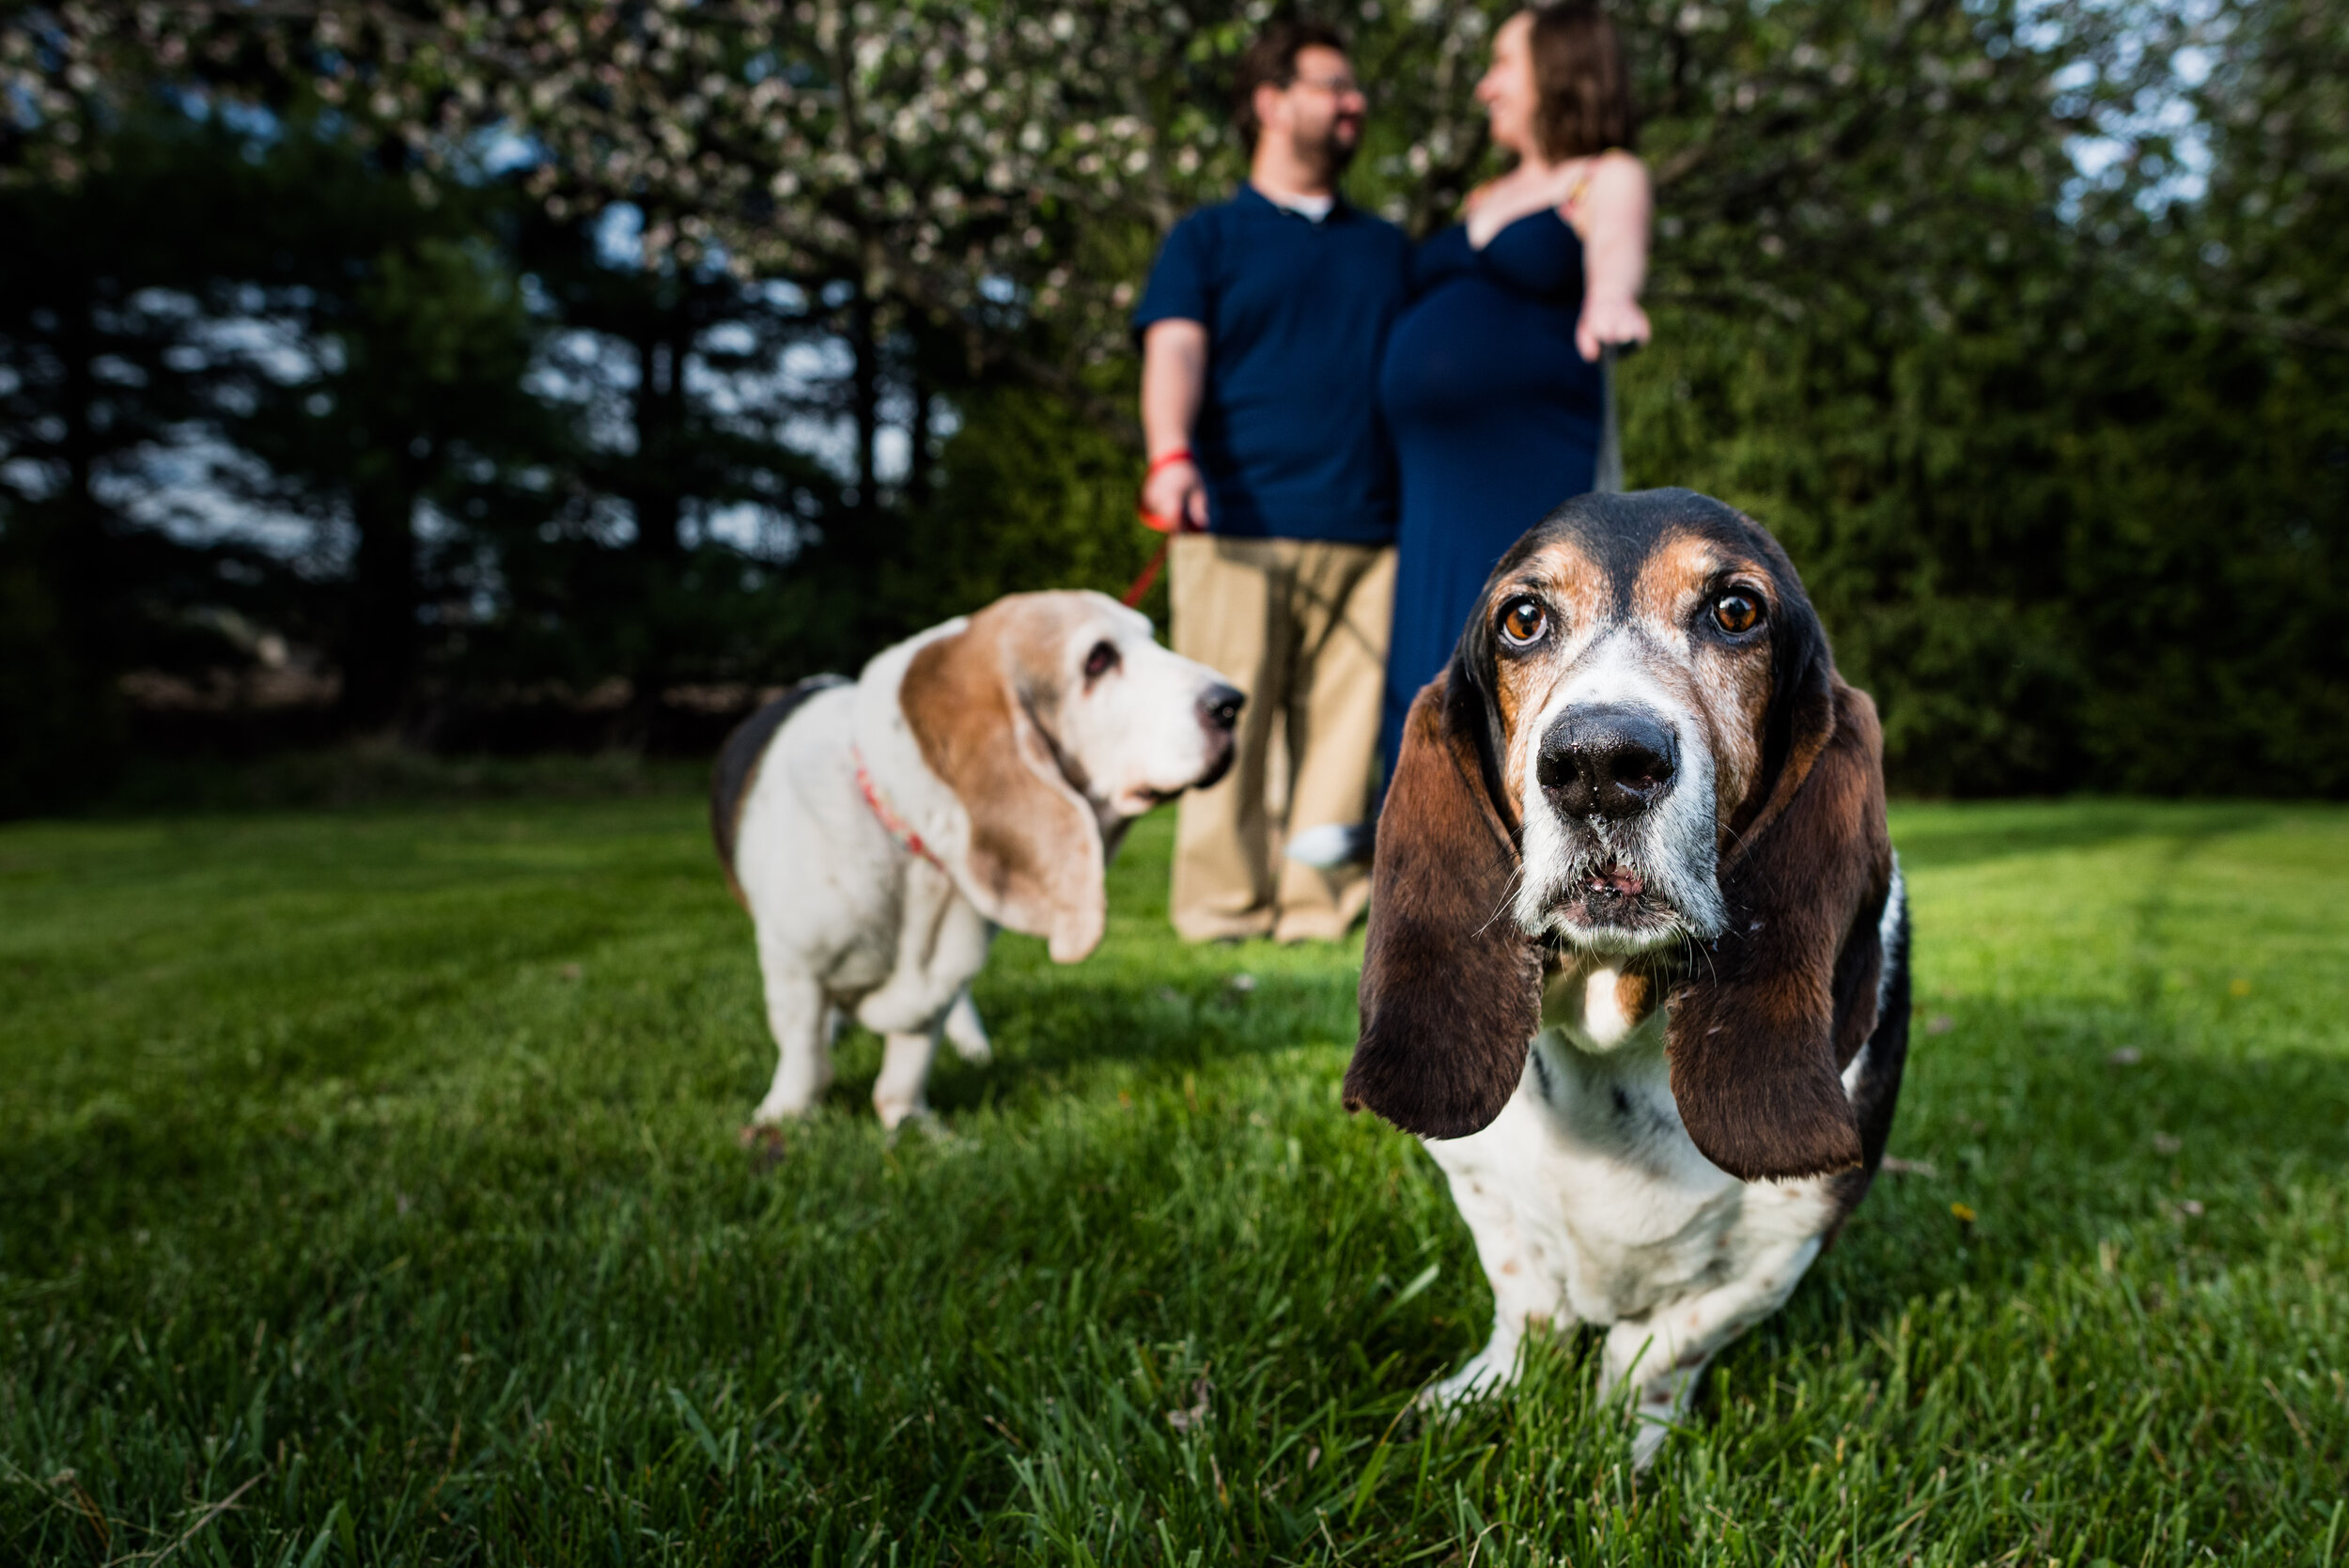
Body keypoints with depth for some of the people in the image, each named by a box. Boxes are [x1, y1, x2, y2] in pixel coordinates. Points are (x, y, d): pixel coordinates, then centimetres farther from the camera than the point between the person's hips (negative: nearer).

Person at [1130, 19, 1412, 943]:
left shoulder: (1387, 247, 26)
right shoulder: (1207, 238, 12)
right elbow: (1175, 350, -4)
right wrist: (1171, 456, -23)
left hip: (1365, 532, 4)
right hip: (1239, 527, -4)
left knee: (1347, 727, 0)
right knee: (1226, 729, -6)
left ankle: (1322, 907, 8)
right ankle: (1223, 909, 3)